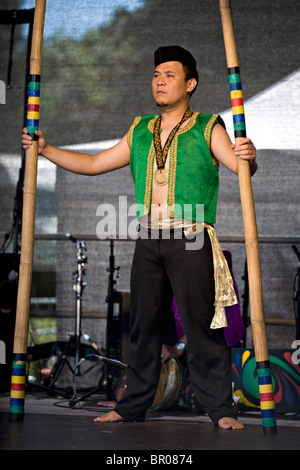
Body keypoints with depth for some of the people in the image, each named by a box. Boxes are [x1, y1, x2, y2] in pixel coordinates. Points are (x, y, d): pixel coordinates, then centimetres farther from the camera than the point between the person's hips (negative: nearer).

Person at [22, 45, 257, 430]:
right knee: (143, 323, 8)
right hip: (148, 241, 5)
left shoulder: (208, 129, 4)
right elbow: (93, 164, 22)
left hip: (191, 240, -4)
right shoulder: (140, 133, 18)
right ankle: (133, 406, 18)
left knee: (202, 324, -5)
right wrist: (45, 149, 15)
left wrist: (247, 156, -31)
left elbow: (240, 165, -8)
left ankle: (220, 409, 3)